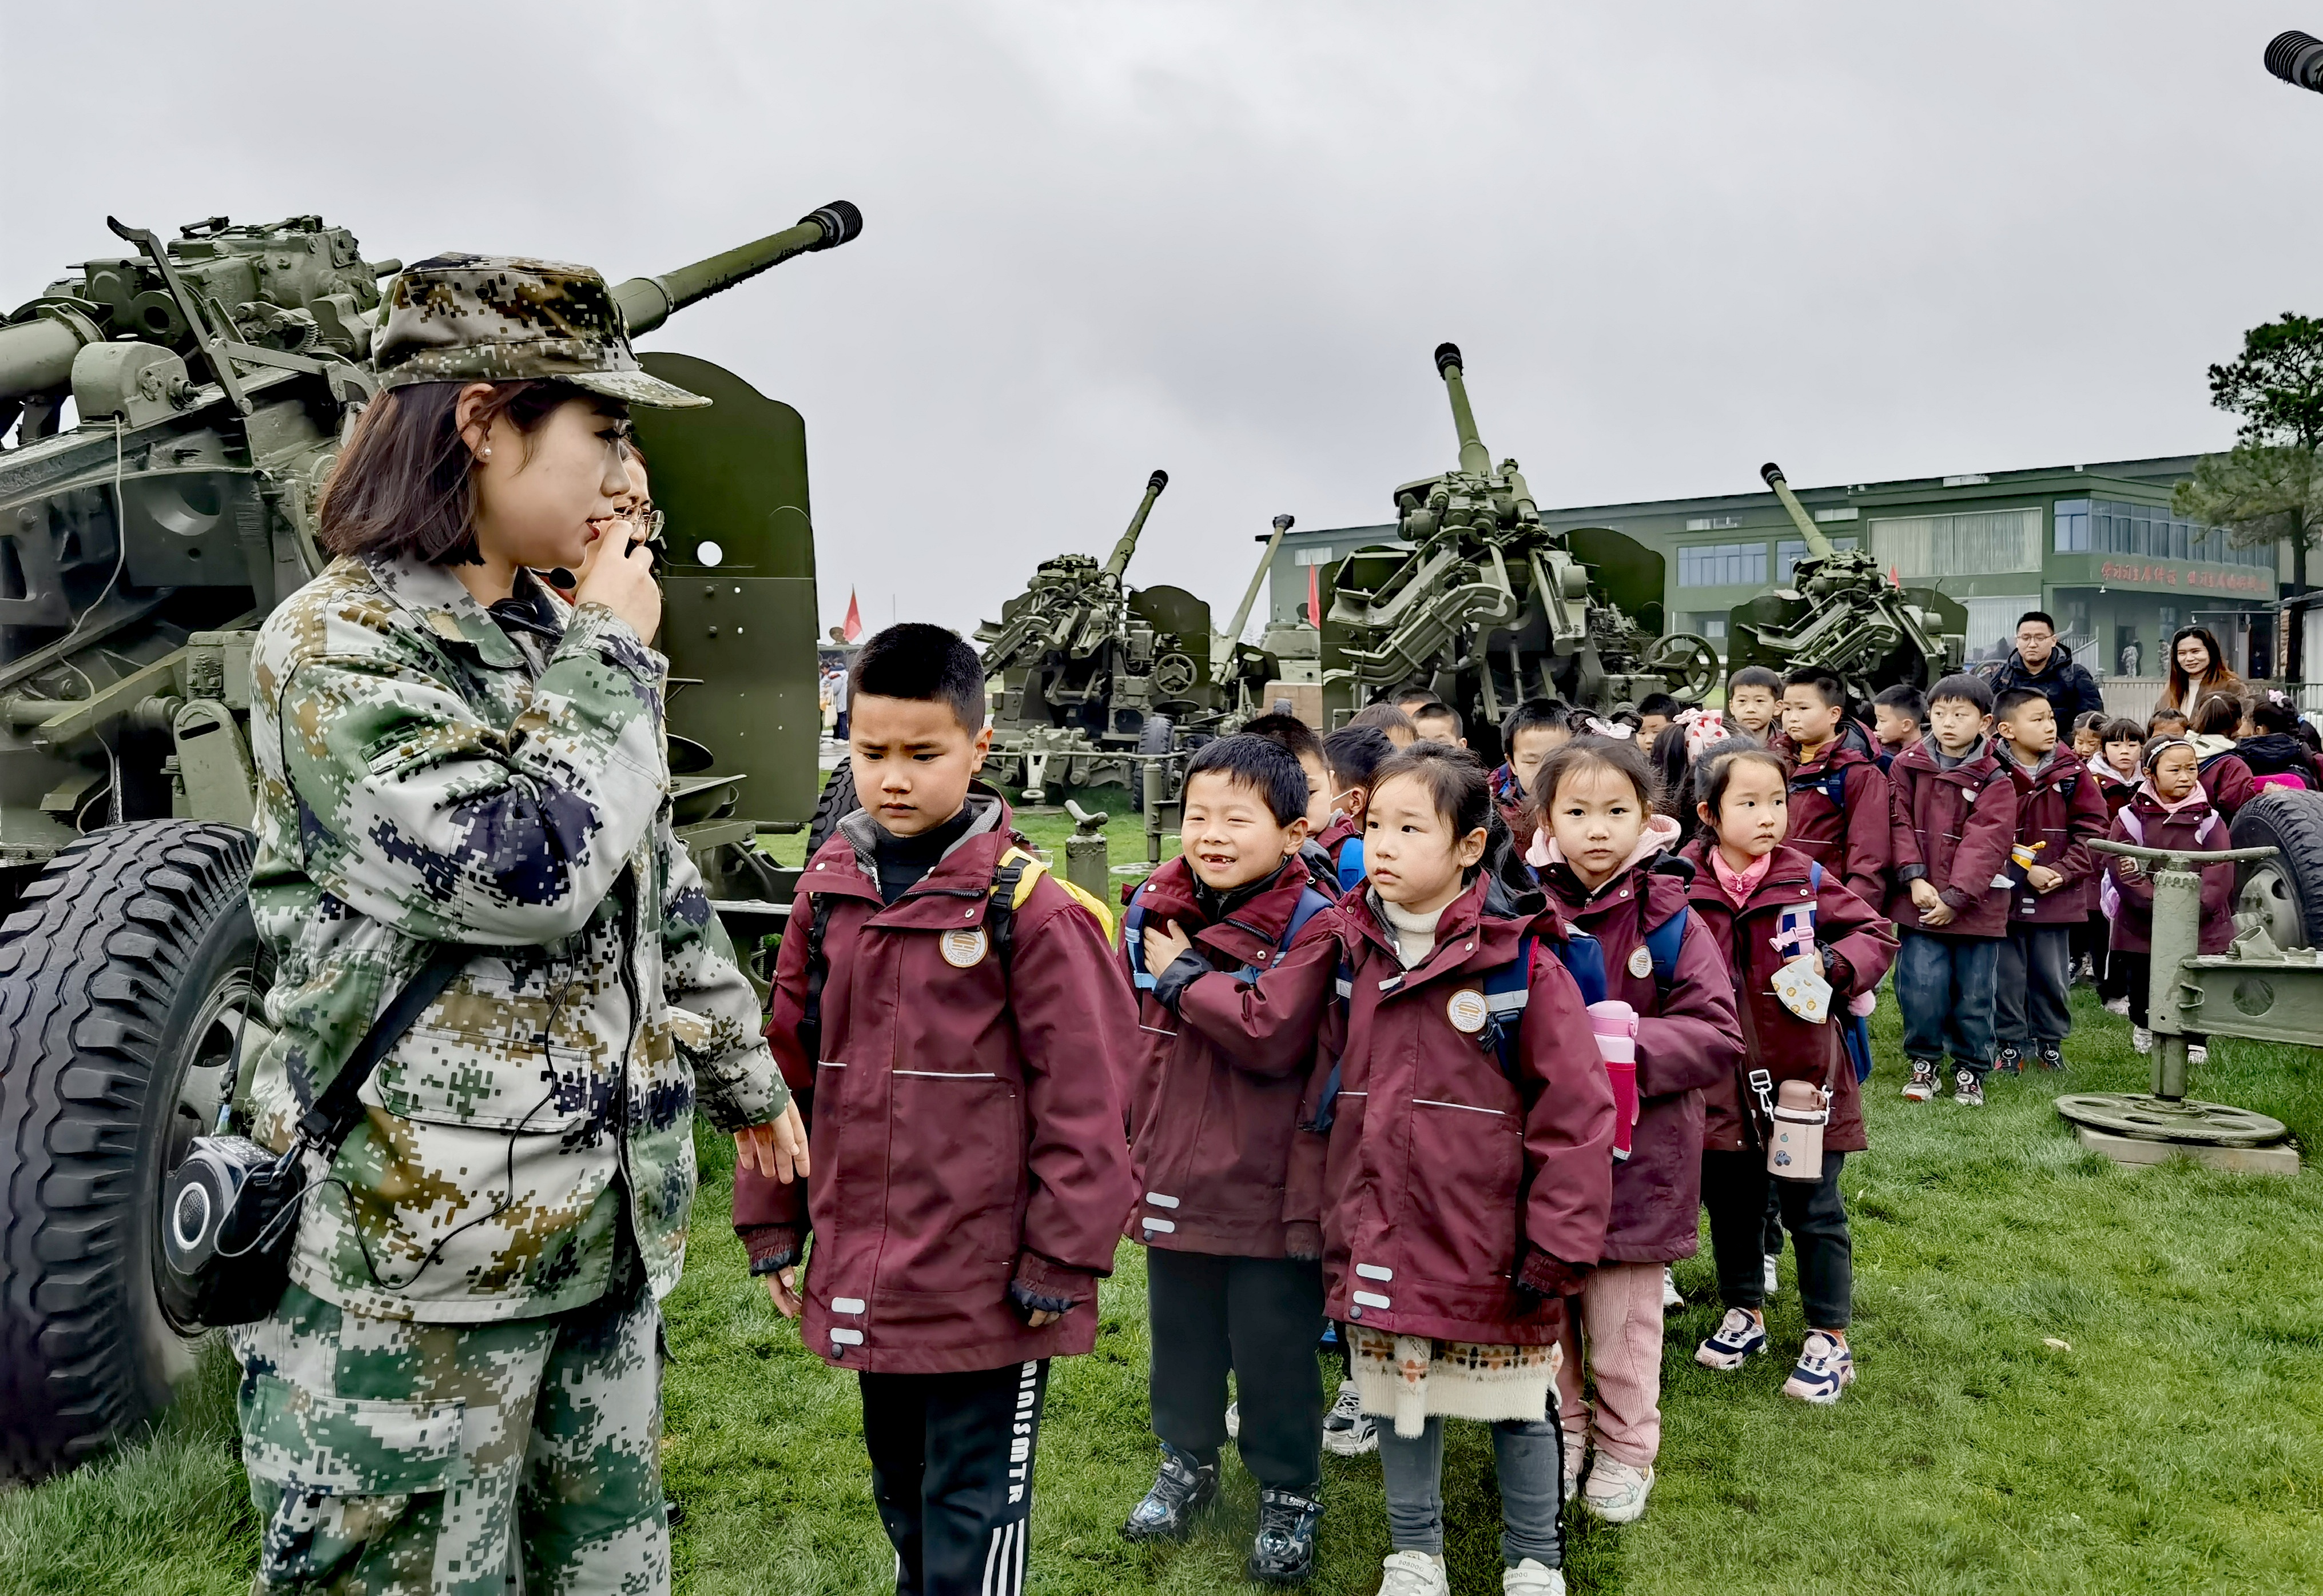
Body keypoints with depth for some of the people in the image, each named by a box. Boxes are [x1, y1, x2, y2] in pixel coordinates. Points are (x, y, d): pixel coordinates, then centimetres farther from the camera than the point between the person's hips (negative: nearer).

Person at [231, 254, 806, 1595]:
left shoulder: (561, 636, 10)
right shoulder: (334, 648, -13)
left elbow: (664, 887, 18)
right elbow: (532, 872, -25)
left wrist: (749, 1076, 23)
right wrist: (621, 664, -12)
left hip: (608, 1236, 7)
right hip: (412, 1265, -7)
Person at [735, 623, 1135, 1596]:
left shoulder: (1026, 905, -14)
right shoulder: (827, 893, 4)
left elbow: (1083, 1095, -13)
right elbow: (787, 1068, 10)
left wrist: (1063, 1258, -12)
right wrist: (772, 1222, 10)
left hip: (985, 1282, -6)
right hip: (864, 1275, 6)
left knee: (973, 1506, 7)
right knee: (900, 1487, 23)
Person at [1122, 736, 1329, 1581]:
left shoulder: (1311, 926, -15)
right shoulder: (1152, 909, 2)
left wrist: (1186, 975, -21)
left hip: (1268, 1186, -5)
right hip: (1168, 1175, 5)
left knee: (1273, 1347, 9)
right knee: (1180, 1336, 21)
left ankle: (1290, 1493, 29)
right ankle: (1187, 1459, 43)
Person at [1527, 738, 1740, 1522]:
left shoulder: (1669, 920, -9)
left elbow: (1718, 1037, -11)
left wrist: (1622, 1045, -23)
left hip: (1635, 1159, -2)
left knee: (1623, 1322, 11)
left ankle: (1626, 1449, 32)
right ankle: (1558, 1430, 37)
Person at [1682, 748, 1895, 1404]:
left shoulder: (1807, 880, -7)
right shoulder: (1681, 886, -6)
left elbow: (1877, 934, 1)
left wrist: (1831, 965, -16)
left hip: (1803, 1074, -1)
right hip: (1723, 1080, 2)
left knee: (1814, 1211, 8)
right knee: (1731, 1204, 17)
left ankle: (1829, 1339, 22)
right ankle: (1744, 1314, 38)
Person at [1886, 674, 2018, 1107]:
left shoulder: (1995, 781, -1)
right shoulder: (1907, 766, 5)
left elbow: (1986, 844, -7)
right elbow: (1900, 825, 1)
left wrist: (1955, 897, -14)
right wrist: (1914, 878, -11)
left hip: (1974, 905, 0)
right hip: (1920, 900, 1)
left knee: (1974, 993, 5)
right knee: (1922, 986, -7)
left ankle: (1971, 1070, 24)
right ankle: (1924, 1061, 14)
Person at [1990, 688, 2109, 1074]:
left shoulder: (2072, 773, 1)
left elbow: (2092, 830, 2)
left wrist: (2063, 871, -10)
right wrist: (2025, 871, -16)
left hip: (2058, 896, 3)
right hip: (2004, 894, -3)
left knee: (2052, 974, 12)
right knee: (2006, 974, 6)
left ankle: (2050, 1041, 27)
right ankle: (2011, 1044, 19)